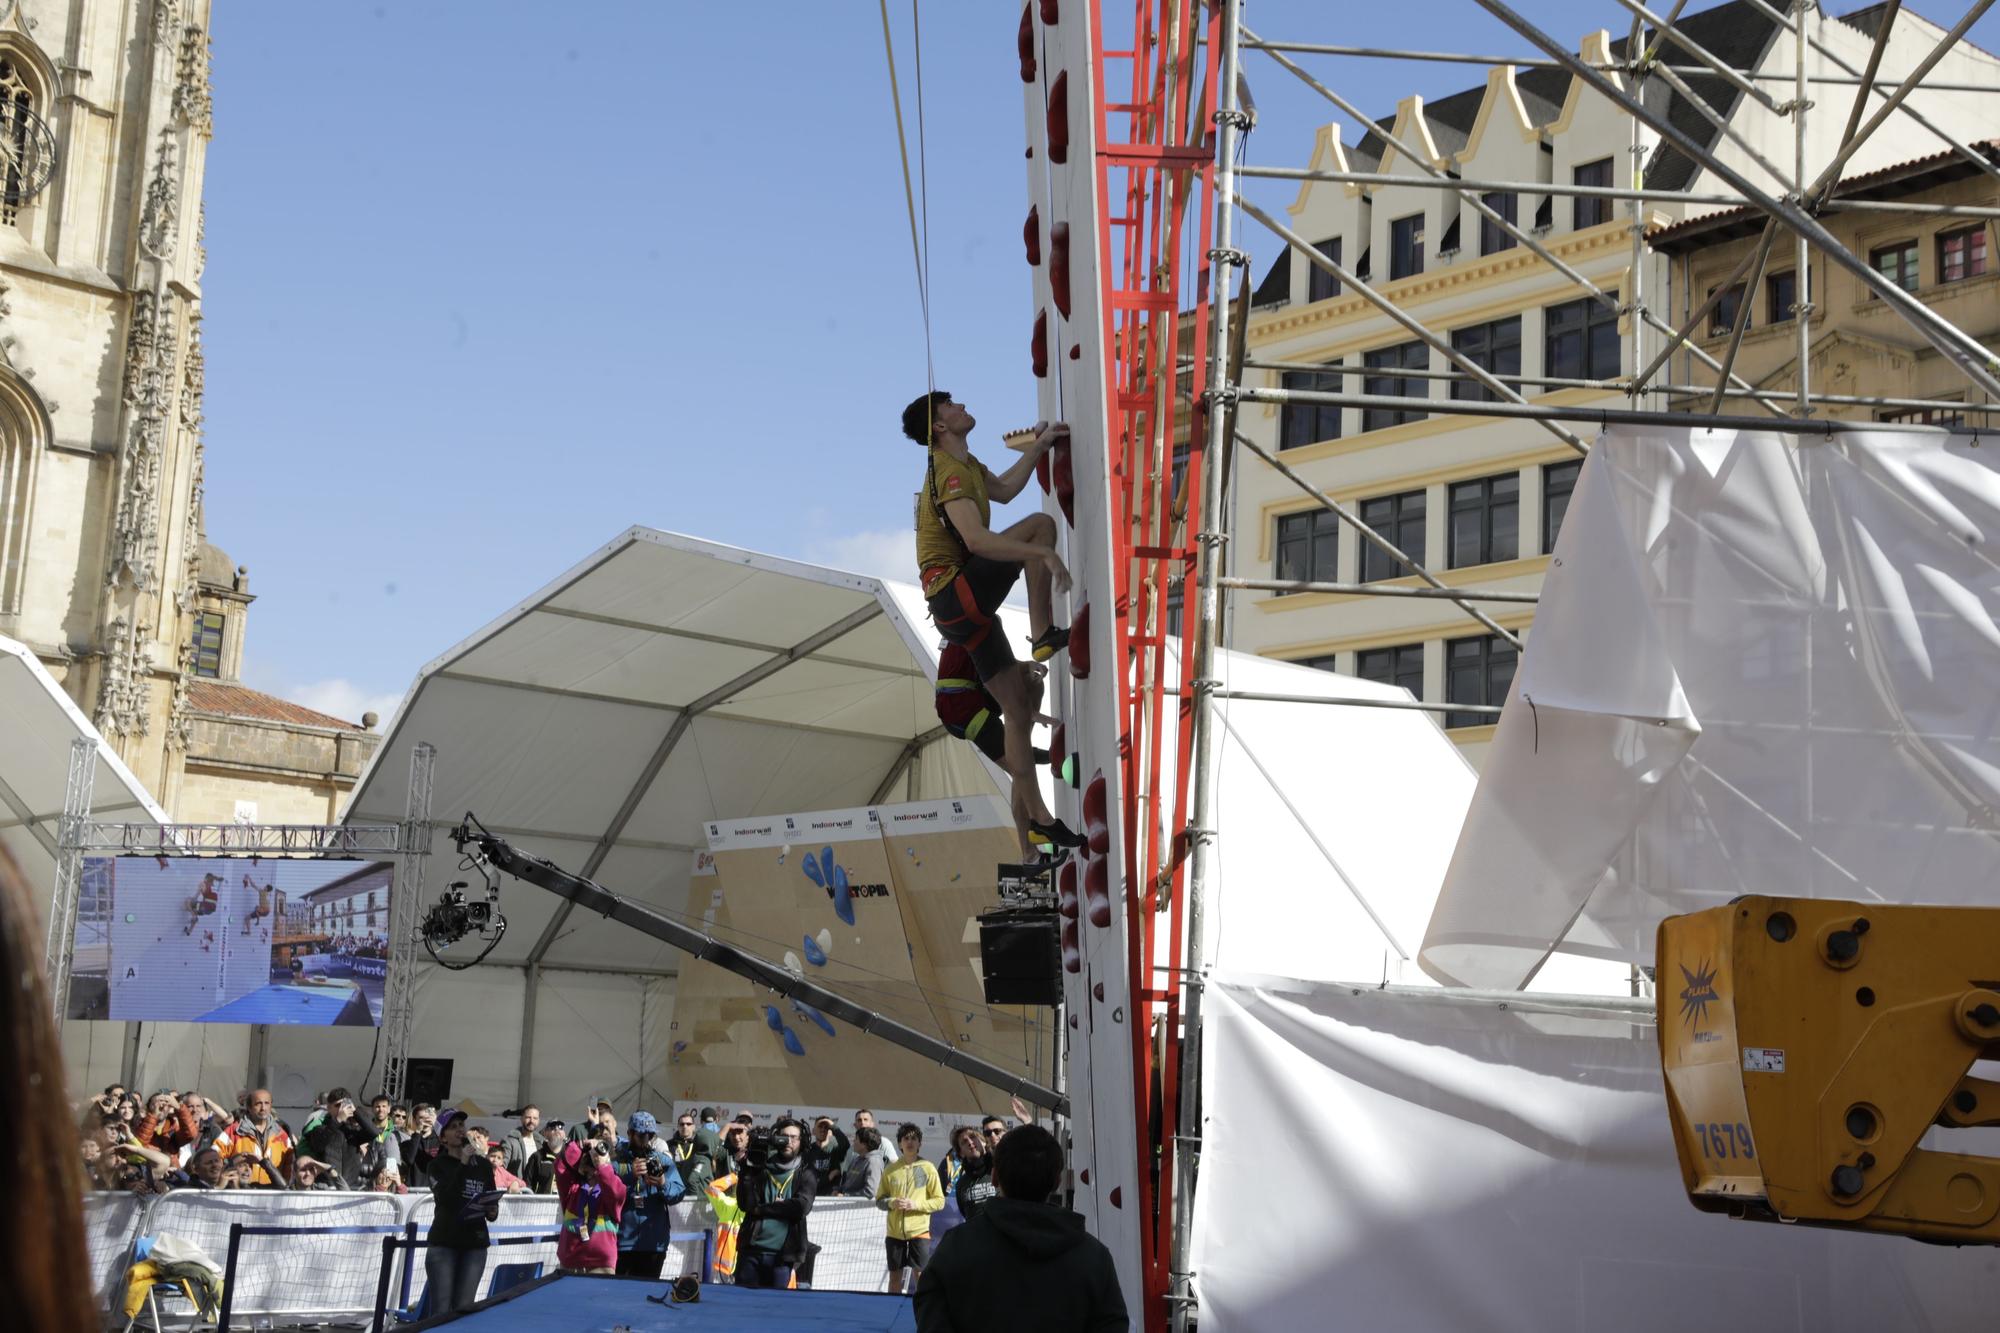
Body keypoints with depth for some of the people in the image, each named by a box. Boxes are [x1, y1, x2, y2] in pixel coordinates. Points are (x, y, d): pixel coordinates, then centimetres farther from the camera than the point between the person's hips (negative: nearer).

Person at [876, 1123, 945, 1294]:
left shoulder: (928, 1168, -1)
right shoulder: (891, 1169, 6)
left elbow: (939, 1201, -2)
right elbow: (879, 1199, 9)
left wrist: (916, 1204, -15)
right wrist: (891, 1203, -12)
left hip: (919, 1230, -3)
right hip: (895, 1231, 3)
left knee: (921, 1274, -4)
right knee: (895, 1275, 9)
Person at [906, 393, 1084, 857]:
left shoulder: (965, 465, 16)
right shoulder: (950, 474, -16)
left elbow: (1003, 489, 34)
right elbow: (977, 539, -30)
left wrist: (1038, 446, 29)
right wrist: (1044, 553, -34)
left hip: (966, 606, 9)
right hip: (955, 595, -9)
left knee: (1019, 710, 8)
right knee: (1040, 523, -15)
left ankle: (1034, 819, 12)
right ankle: (1044, 635, -13)